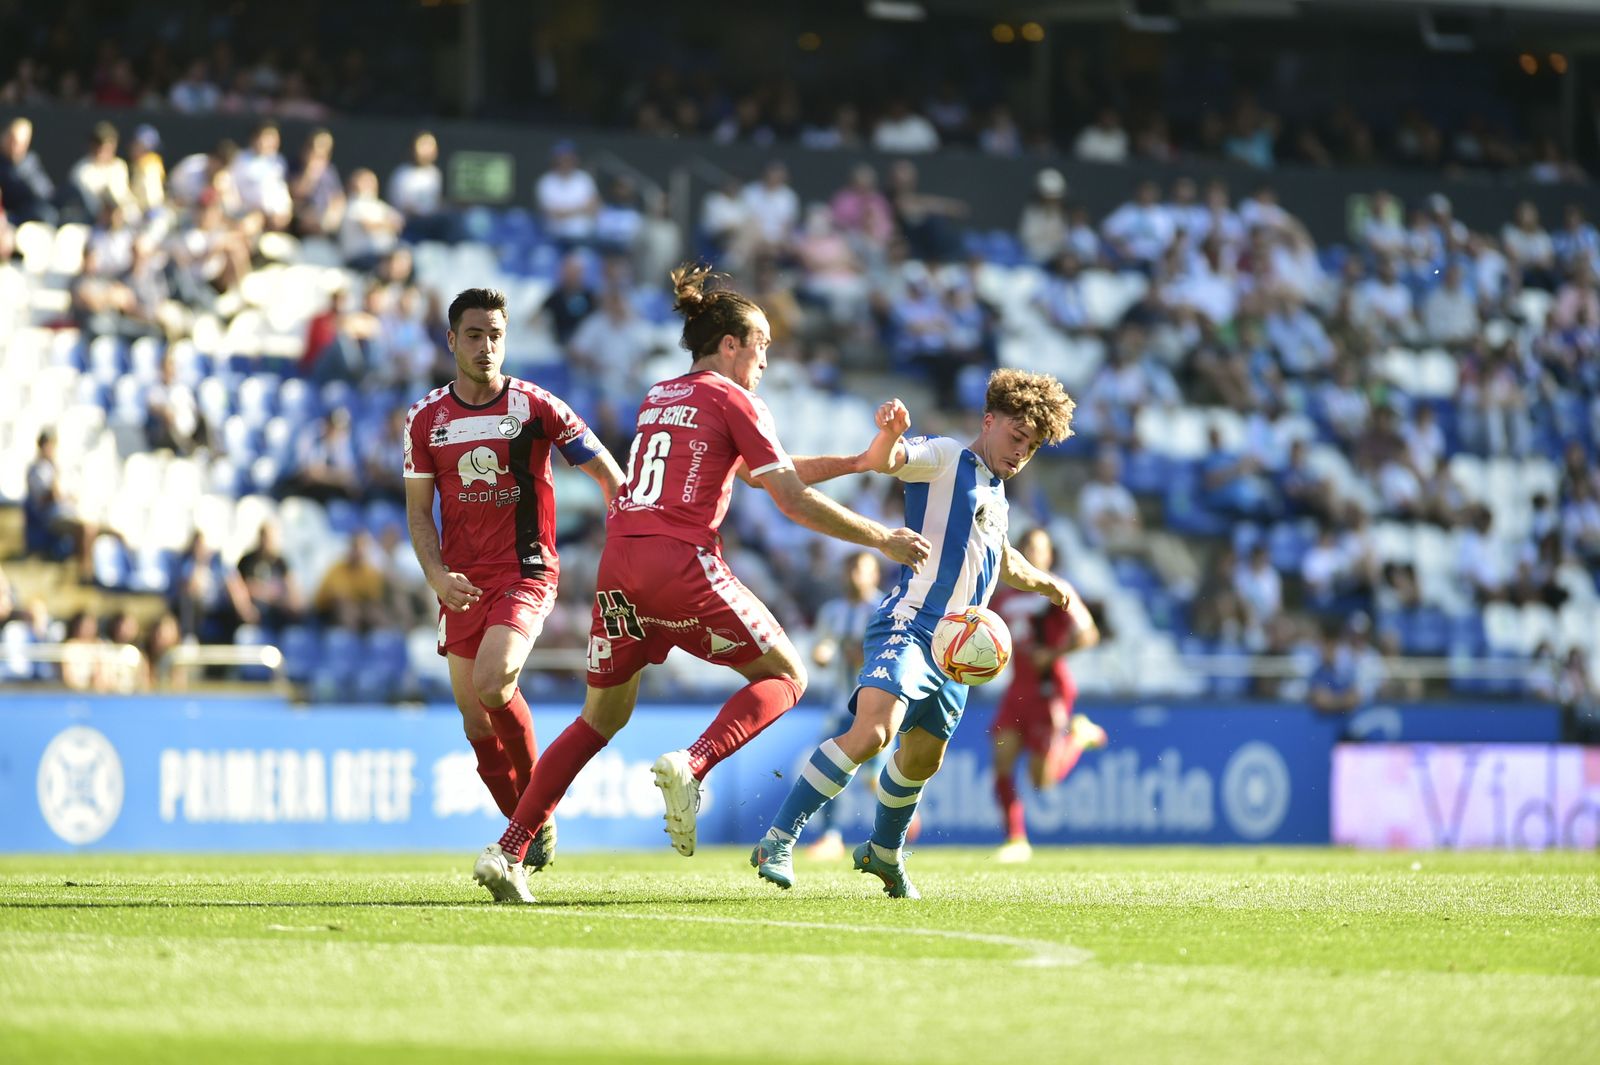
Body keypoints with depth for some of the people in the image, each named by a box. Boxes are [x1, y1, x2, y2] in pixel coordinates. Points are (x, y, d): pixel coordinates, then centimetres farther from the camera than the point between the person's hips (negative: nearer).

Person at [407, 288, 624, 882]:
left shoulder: (535, 406, -4)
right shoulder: (425, 418, 5)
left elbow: (606, 472, 1)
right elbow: (418, 510, 8)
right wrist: (438, 576, -8)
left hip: (526, 571, -4)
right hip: (463, 583, 4)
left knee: (491, 681, -26)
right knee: (476, 723, 3)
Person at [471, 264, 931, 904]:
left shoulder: (657, 398, 24)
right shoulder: (733, 401, 2)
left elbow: (766, 472, 31)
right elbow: (794, 501, -2)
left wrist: (858, 462, 29)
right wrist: (883, 540, 6)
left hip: (619, 563, 7)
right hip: (681, 563, -7)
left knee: (602, 717, 16)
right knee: (785, 676, 9)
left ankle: (507, 852, 5)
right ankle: (691, 766, -17)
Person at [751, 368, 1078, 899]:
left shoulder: (995, 494, 24)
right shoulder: (946, 458, -2)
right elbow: (884, 459, -23)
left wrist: (1047, 583, 60)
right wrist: (891, 433, -46)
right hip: (911, 625, -9)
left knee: (923, 758, 18)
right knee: (871, 732, -27)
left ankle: (883, 854, 42)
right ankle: (778, 841, -26)